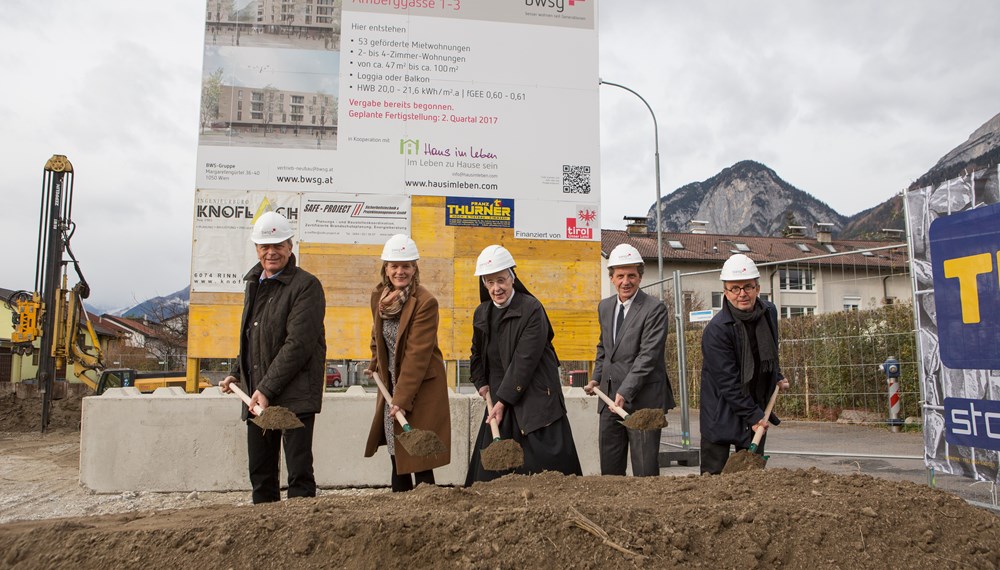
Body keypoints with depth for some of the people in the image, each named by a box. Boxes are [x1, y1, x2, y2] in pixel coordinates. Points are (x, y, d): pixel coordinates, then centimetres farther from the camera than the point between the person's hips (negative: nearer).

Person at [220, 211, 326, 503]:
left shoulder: (306, 285, -10)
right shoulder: (253, 283, 16)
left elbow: (299, 344, -17)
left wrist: (268, 388, -19)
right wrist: (236, 373, 16)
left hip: (294, 395, -8)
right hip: (256, 394, 8)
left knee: (299, 472, -3)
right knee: (260, 473, 15)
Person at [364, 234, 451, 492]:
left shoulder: (425, 302, -18)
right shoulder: (379, 296, 3)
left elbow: (418, 354, -21)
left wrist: (402, 399, -23)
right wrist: (375, 365, 22)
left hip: (421, 386, -6)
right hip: (391, 383, 7)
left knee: (418, 456, -4)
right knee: (396, 453, 13)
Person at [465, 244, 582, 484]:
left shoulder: (531, 309, -13)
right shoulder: (482, 313, 7)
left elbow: (525, 360, -17)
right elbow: (477, 354, 23)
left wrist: (504, 401, -17)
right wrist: (482, 384, 10)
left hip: (534, 398, -6)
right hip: (499, 400, 6)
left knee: (545, 466, -4)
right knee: (490, 466, 6)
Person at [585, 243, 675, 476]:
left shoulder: (655, 309, -11)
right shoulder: (604, 306, 11)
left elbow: (648, 355, -18)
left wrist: (625, 392, -23)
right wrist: (596, 378, 12)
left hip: (642, 398, -6)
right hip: (610, 396, 6)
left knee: (645, 469, 1)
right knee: (609, 466, 11)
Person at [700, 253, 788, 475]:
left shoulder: (769, 312, 0)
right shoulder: (716, 330, -23)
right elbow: (728, 382, -20)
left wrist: (777, 377, 29)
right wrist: (753, 415, -17)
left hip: (756, 409, 6)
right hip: (722, 413, -6)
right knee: (714, 474, -4)